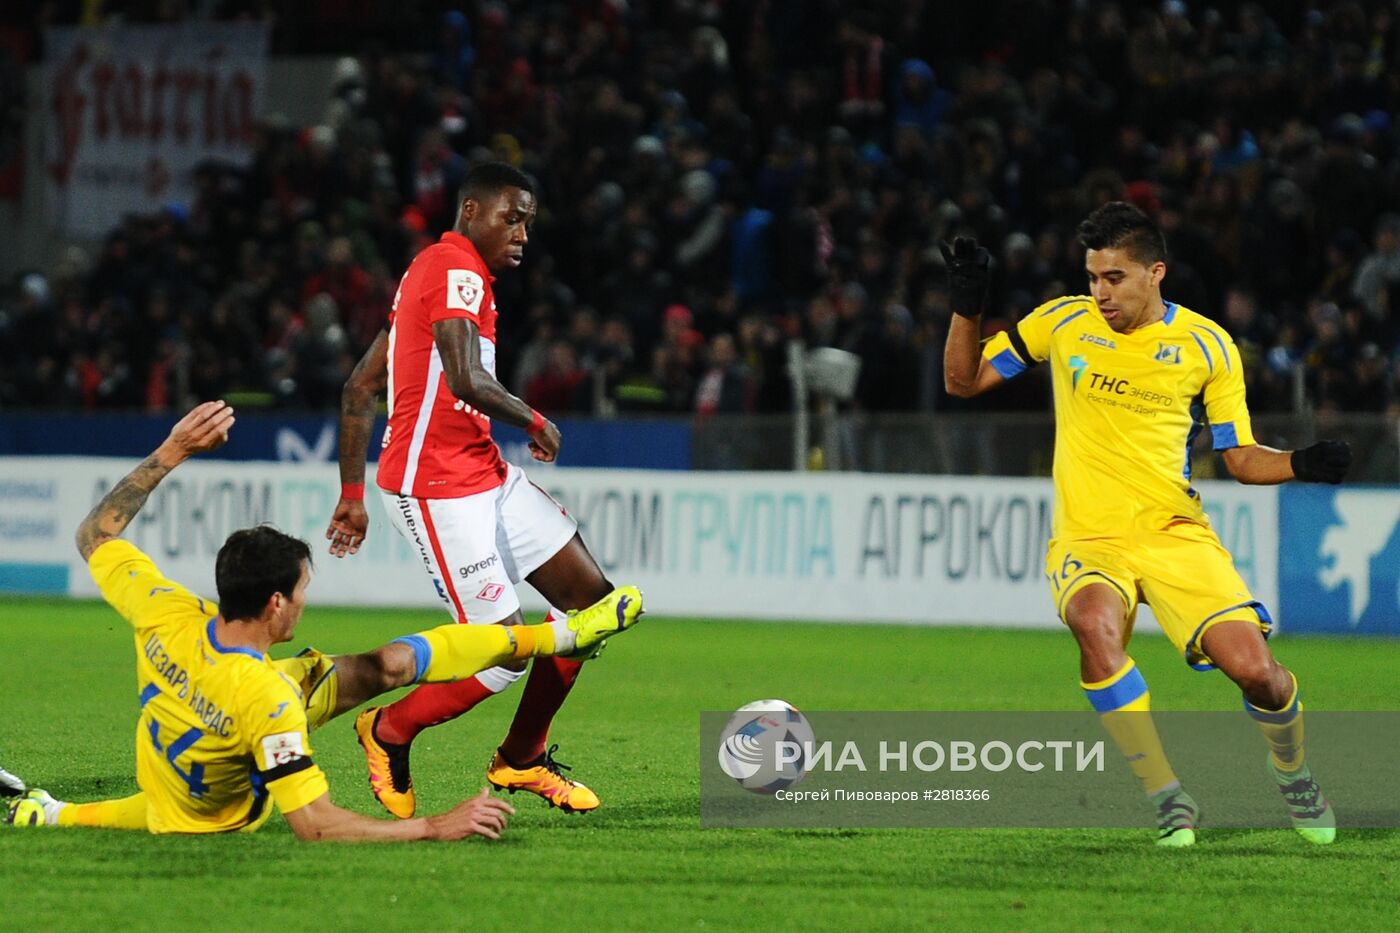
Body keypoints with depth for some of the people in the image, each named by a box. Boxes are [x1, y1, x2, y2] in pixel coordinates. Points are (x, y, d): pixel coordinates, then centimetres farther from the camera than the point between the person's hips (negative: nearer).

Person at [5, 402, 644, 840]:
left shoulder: (165, 616, -31)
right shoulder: (266, 696, -43)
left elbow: (95, 535, -11)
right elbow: (314, 827, -41)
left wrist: (171, 453, -13)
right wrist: (437, 827, -37)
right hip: (230, 812, -4)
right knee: (386, 664, -7)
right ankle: (559, 635, 7)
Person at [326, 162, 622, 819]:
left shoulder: (433, 272, 19)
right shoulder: (456, 272, -13)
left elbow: (360, 387, 21)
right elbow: (467, 381, -28)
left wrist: (352, 494, 21)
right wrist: (536, 423, -10)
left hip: (486, 477, 10)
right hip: (437, 488, -10)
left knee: (593, 601, 8)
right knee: (504, 654, -12)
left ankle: (521, 759, 18)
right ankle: (389, 732, 11)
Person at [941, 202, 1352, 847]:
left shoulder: (1206, 346, 2)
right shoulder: (1064, 322, 3)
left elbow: (1239, 456, 7)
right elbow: (963, 381, 11)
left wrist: (1301, 465, -12)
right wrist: (966, 306, -6)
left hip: (1174, 532, 0)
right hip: (1087, 539, 0)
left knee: (1252, 668, -17)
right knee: (1096, 623, -36)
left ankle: (1291, 771, 20)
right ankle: (1167, 796, -21)